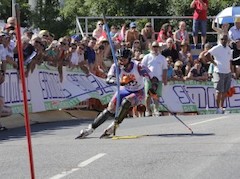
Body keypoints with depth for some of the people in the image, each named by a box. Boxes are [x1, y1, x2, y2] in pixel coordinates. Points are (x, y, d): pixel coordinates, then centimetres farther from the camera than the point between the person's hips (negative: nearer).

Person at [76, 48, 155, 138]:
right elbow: (108, 79, -31)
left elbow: (153, 79, -22)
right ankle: (91, 128, 4)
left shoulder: (138, 67, -29)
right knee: (110, 109, -5)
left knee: (126, 102, -32)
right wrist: (121, 81, -48)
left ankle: (114, 126, -19)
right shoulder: (116, 67, -20)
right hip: (124, 90, 3)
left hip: (138, 92, -3)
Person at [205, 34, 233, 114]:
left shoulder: (229, 49, 13)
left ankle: (221, 107, 18)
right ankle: (218, 108, 3)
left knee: (225, 91, 8)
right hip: (219, 72, -6)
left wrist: (231, 71, 12)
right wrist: (214, 62, -12)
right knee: (219, 91, -4)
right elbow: (207, 55, -17)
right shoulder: (217, 48, -7)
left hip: (228, 73, 6)